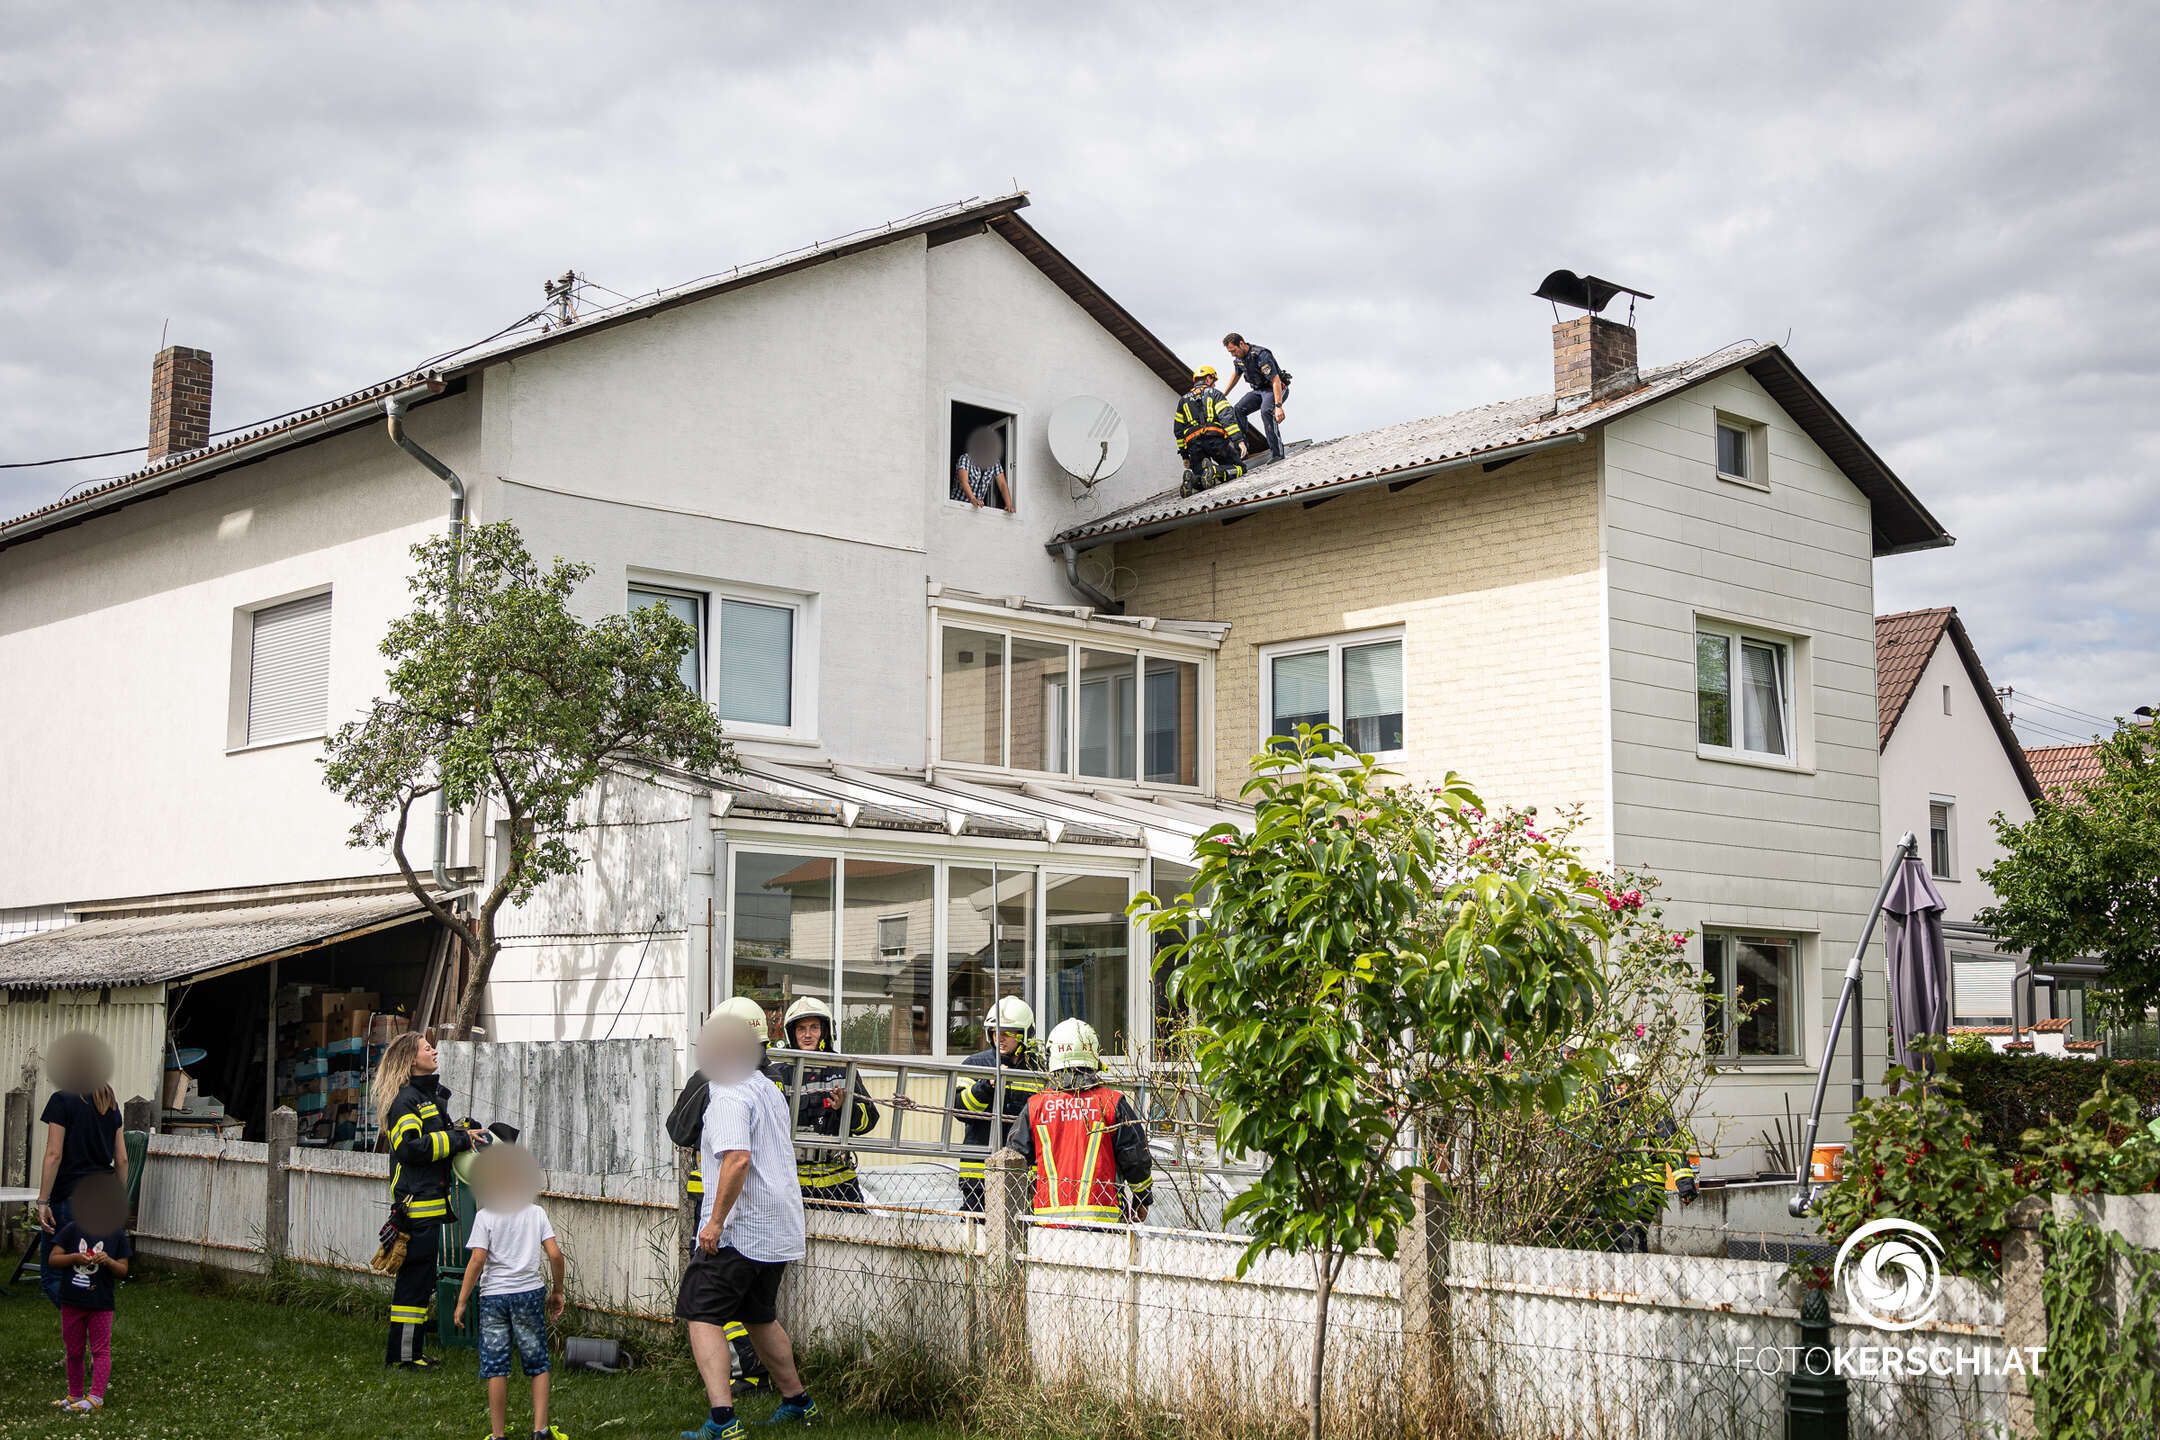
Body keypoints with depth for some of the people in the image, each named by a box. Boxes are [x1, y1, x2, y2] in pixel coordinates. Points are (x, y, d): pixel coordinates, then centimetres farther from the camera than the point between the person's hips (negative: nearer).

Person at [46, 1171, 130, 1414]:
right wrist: (75, 1258, -20)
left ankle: (95, 1397, -2)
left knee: (101, 1350, -3)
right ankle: (75, 1395, 26)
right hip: (71, 1301, 2)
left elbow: (123, 1271, -3)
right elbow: (52, 1259, -3)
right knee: (74, 1352, 14)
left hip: (101, 1304, -2)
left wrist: (109, 1261, -23)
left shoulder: (117, 1235, -4)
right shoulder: (73, 1229, -3)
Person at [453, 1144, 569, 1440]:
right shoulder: (536, 1213, 1)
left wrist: (462, 1301, -6)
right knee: (537, 1365, 12)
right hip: (530, 1293, 2)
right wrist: (557, 1291, 9)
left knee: (496, 1368, 5)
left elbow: (477, 1260, -12)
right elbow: (555, 1254, -4)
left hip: (494, 1296, -2)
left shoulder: (485, 1215, -5)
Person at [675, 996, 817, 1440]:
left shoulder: (729, 1094, -15)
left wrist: (715, 1221, -23)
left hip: (739, 1231, -9)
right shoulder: (771, 1090, 14)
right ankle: (796, 1401, 30)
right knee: (760, 1317, 23)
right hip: (779, 1229, 9)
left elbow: (738, 1158, -27)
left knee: (702, 1316, -6)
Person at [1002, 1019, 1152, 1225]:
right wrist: (1141, 1202, 19)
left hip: (1049, 1216, 2)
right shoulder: (1112, 1103, 0)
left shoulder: (1035, 1106, 5)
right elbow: (1136, 1158, 4)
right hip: (1100, 1217, -2)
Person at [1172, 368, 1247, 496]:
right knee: (1239, 467, 5)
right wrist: (1239, 440, -12)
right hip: (1216, 439, -4)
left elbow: (1178, 430, 22)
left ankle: (1191, 479, -23)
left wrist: (1185, 455, 26)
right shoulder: (1214, 394, 12)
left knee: (1200, 482, 15)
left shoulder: (1183, 400, 25)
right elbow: (1228, 418, -5)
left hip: (1193, 444, 4)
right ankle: (1216, 471, -28)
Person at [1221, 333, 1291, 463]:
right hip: (1259, 390, 8)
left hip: (1276, 389, -8)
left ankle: (1277, 453, -33)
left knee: (1266, 411, -34)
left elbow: (1276, 381, -33)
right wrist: (1224, 394, 25)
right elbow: (1236, 374, 21)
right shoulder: (1239, 356, -2)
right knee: (1238, 410, -10)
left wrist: (1278, 406, -40)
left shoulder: (1261, 355, -29)